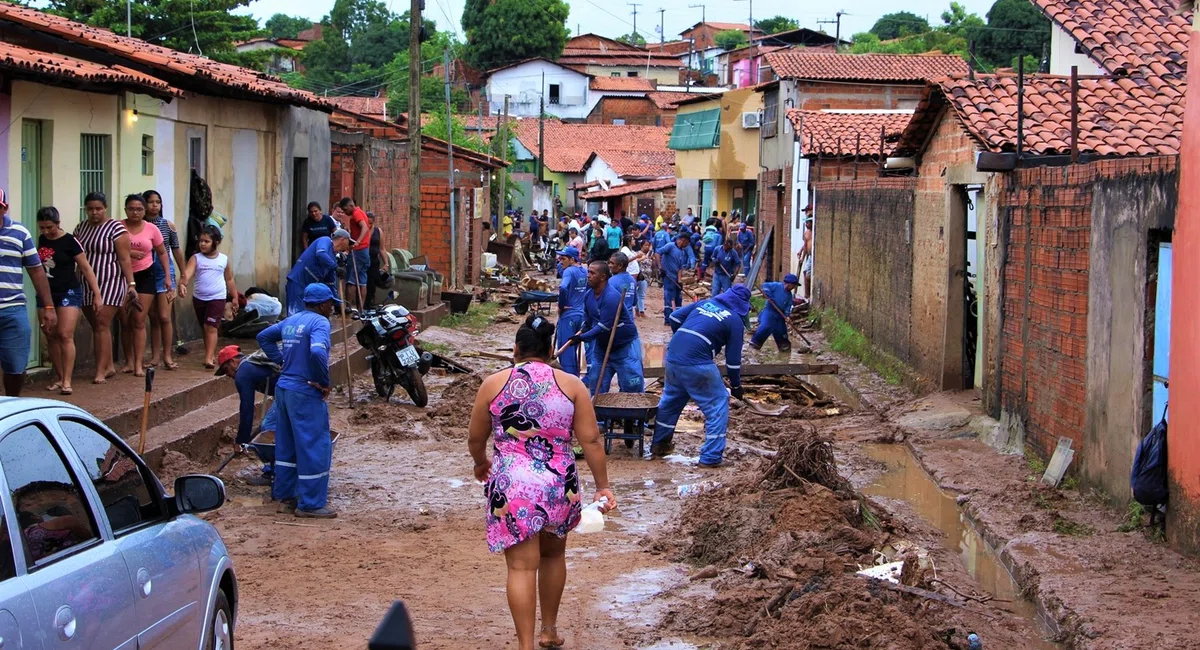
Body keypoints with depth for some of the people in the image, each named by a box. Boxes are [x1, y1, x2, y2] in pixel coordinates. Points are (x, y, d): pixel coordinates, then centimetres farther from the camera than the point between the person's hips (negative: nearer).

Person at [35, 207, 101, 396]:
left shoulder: (69, 241, -9)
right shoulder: (40, 240, 5)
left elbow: (86, 268, -6)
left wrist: (97, 294, -10)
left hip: (68, 293, -5)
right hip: (46, 294, 5)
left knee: (65, 336, -13)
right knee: (51, 337, 7)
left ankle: (67, 382, -14)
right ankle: (59, 378, 16)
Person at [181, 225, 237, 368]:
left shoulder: (224, 259, 0)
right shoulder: (196, 258, -3)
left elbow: (229, 279, 11)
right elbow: (188, 273, -19)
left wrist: (235, 297, 12)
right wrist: (183, 282, -41)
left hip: (217, 298, -3)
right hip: (199, 298, 3)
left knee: (211, 328, -11)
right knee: (205, 328, 14)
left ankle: (209, 358, -14)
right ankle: (212, 355, 27)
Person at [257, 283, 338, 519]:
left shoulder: (290, 321, 13)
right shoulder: (319, 322, -13)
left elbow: (263, 337, 22)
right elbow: (317, 353, -29)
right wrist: (324, 382, -17)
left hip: (283, 389, 9)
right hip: (305, 394, -9)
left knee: (286, 445, 16)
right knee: (314, 447, -2)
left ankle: (285, 496, 24)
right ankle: (311, 503, 1)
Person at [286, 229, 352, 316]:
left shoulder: (333, 257, 18)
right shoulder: (325, 241, -4)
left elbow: (330, 283, 22)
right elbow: (321, 254, -29)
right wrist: (336, 267, -32)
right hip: (297, 282, -9)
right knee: (297, 315, -15)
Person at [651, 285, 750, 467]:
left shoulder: (704, 303, 18)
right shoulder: (734, 320, 3)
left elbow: (675, 318, 17)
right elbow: (733, 359, 3)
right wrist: (736, 385, 15)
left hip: (672, 358, 7)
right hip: (698, 363, -7)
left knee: (670, 399, 26)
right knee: (717, 404, 5)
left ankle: (659, 444, 40)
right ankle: (711, 457, 2)